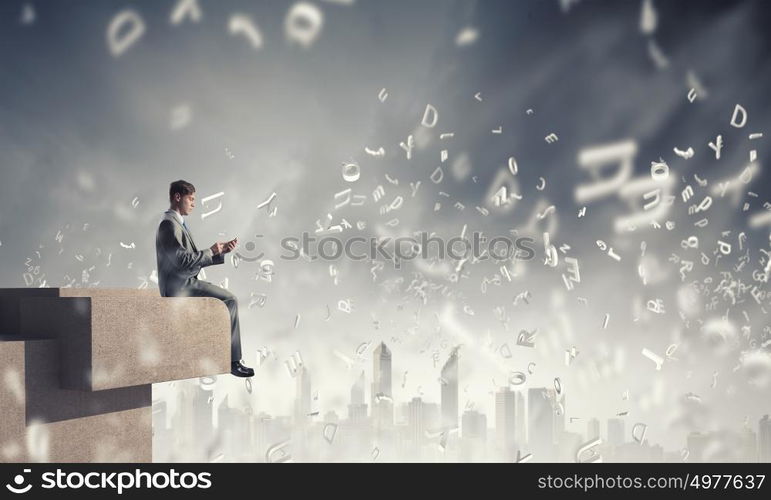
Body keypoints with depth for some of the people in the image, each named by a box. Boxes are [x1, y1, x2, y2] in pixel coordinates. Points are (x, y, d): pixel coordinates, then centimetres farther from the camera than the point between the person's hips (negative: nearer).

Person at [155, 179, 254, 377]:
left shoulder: (178, 223, 19)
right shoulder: (169, 224, -14)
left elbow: (195, 259, 18)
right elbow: (182, 260, -22)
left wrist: (221, 251, 7)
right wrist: (211, 251, -12)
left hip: (186, 284, 10)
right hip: (180, 288, -10)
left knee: (229, 300, 12)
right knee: (230, 300, -13)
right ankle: (232, 361, -6)